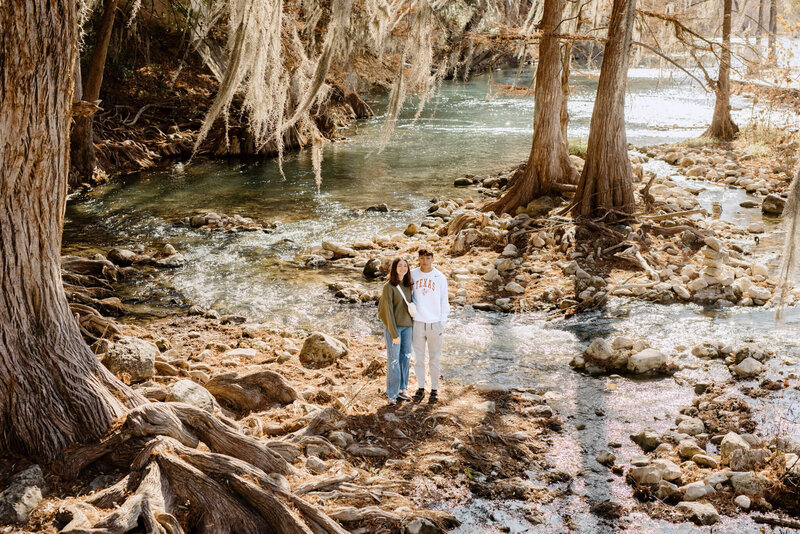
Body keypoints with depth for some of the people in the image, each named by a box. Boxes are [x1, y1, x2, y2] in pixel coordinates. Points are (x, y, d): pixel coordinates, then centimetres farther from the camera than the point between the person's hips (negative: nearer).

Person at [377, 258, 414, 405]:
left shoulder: (408, 286, 8)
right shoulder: (389, 287, -11)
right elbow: (388, 311, -13)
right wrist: (394, 334, -15)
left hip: (407, 326, 6)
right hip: (393, 326, -6)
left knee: (405, 358, 11)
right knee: (393, 360, -3)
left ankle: (402, 389, 24)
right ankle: (392, 394, 5)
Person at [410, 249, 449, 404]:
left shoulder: (440, 277, -2)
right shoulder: (413, 275, 2)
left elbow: (444, 302, 1)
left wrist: (443, 323, -4)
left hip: (435, 323, -1)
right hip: (418, 322, 2)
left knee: (434, 358, 6)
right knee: (418, 358, 7)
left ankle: (434, 389, 15)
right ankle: (420, 388, 19)